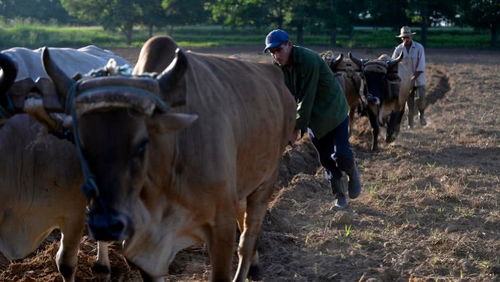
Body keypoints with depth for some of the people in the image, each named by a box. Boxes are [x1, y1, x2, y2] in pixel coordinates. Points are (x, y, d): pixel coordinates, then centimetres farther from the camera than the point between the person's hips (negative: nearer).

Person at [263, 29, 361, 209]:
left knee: (341, 153, -13)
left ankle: (352, 173, 20)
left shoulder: (308, 59, -27)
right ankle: (340, 197, 19)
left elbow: (307, 97, -29)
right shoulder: (278, 66, -6)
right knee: (326, 159, 6)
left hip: (333, 109, -6)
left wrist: (297, 128, -30)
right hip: (313, 116, 6)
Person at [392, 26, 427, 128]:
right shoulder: (398, 49, -3)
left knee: (420, 99, -14)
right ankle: (410, 125, 11)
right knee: (410, 103, 2)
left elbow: (421, 67, -14)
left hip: (418, 79, -2)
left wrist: (413, 78, -21)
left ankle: (421, 115, 17)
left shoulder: (419, 47, -10)